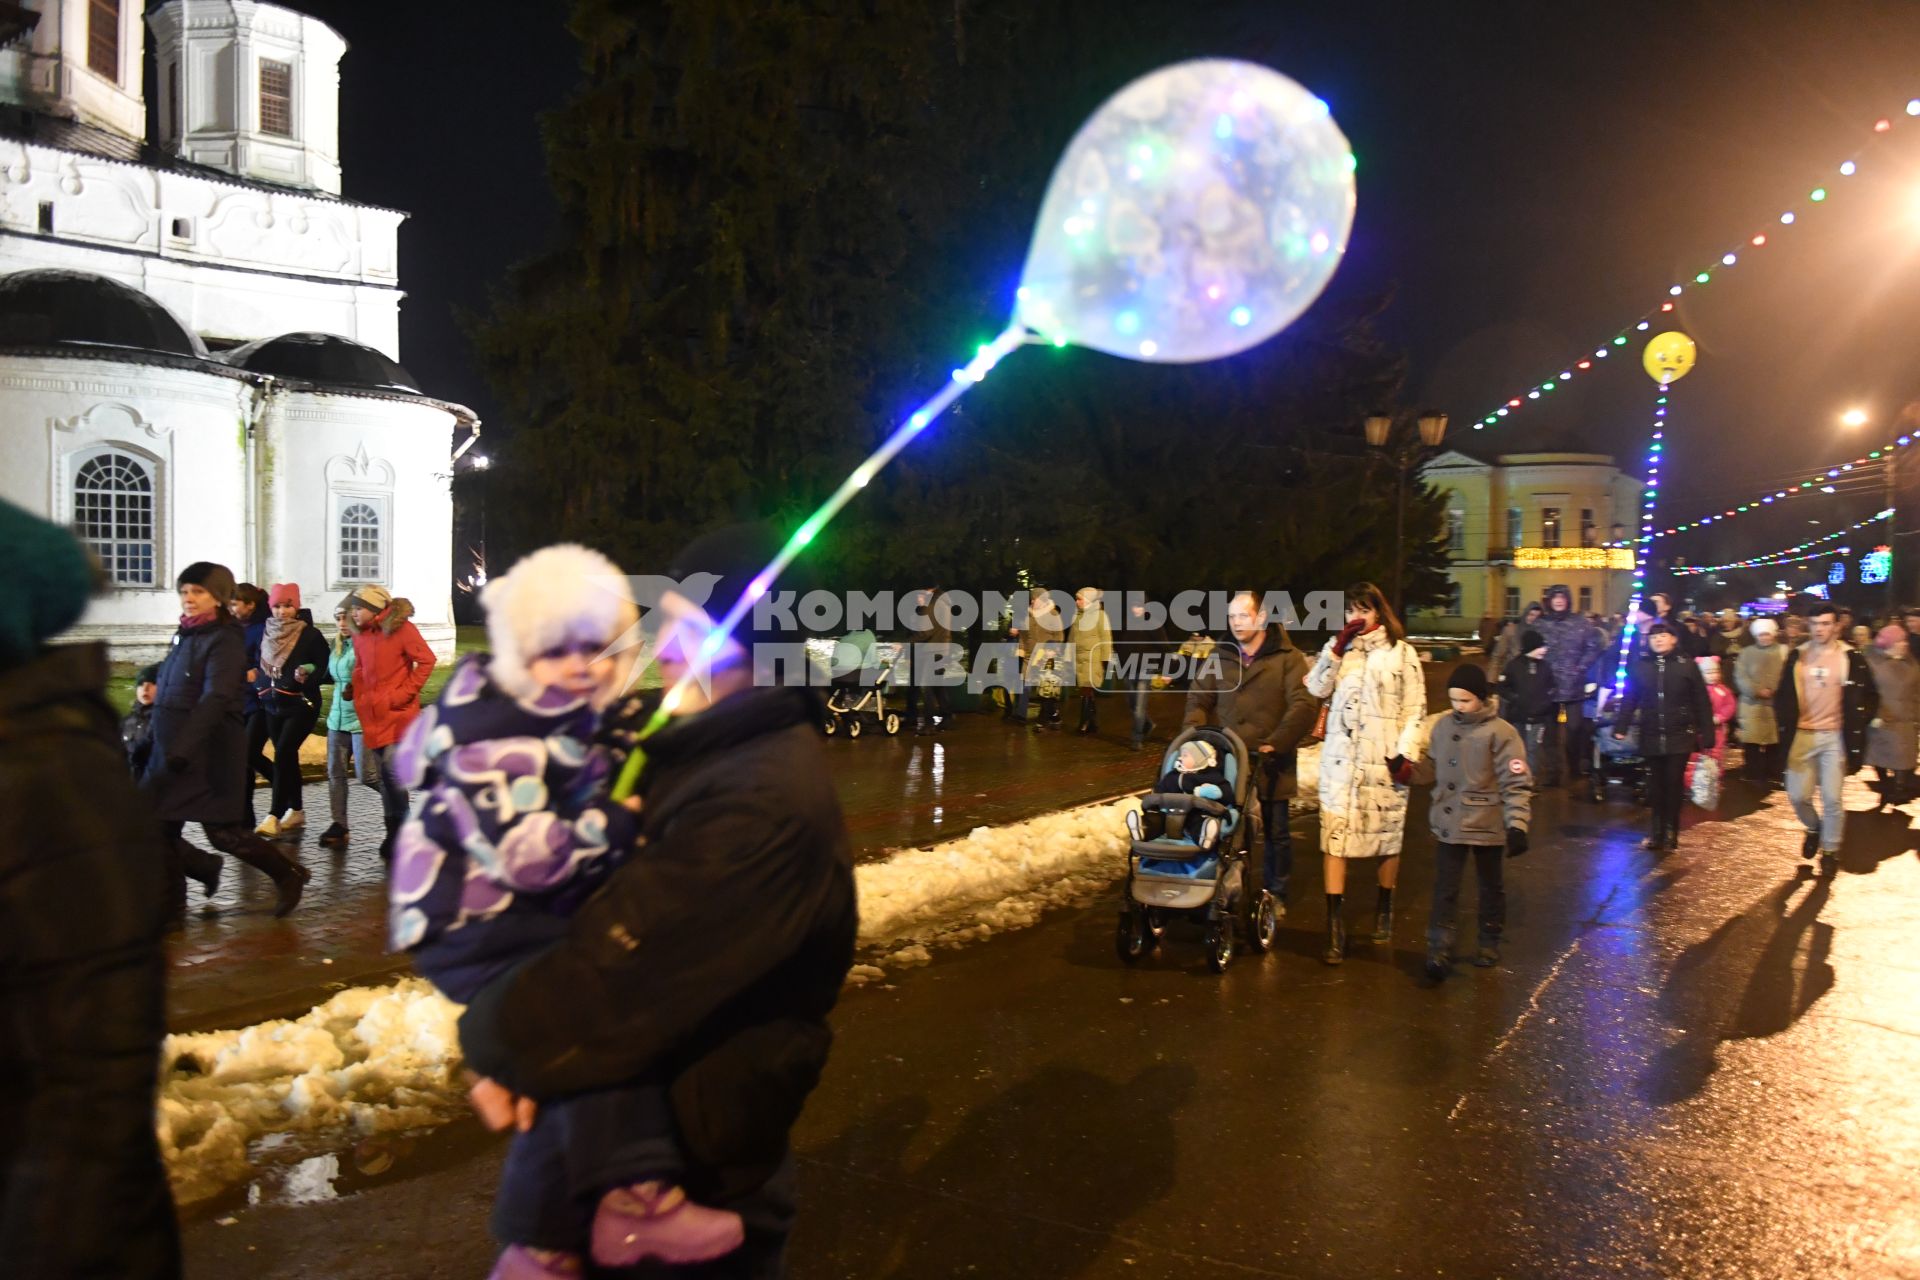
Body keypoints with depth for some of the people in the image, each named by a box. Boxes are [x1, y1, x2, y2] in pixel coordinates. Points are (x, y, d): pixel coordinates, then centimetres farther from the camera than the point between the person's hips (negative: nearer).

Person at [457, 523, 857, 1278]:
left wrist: (498, 1043, -14)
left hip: (702, 1148, -8)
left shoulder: (765, 799, -31)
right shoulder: (693, 745, 0)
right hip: (646, 1096, 8)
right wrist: (511, 1035, -9)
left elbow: (624, 960, -29)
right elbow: (591, 894, 2)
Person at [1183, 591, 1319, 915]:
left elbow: (1305, 705, -12)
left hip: (1271, 764, -3)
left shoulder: (1287, 658, -3)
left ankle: (1276, 894, 23)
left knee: (1276, 832, 8)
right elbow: (1198, 700, 13)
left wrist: (1275, 743, -20)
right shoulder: (1220, 659, 10)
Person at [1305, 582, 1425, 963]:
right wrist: (1338, 645, -9)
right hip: (1341, 757, 2)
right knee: (1335, 832, -5)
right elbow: (1317, 687, -3)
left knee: (1388, 832, 8)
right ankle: (1335, 927, -5)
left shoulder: (1401, 652, 2)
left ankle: (1384, 908, 30)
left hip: (1384, 759, -2)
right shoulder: (1342, 649, 12)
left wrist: (1404, 751, -9)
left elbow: (1415, 707, 0)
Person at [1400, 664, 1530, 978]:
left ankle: (1489, 943, 33)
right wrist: (1407, 771, -7)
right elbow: (1431, 770, 12)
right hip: (1448, 824, 3)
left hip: (1486, 825, -3)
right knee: (1445, 888, 1)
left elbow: (1517, 783, -13)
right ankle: (1439, 949, 4)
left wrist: (1517, 825, -19)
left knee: (1490, 886, 16)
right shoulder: (1440, 725, 2)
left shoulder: (1500, 733, -13)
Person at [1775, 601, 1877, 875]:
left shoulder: (1850, 658, -4)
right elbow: (1783, 696, 10)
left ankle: (1830, 850, 16)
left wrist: (1855, 726, -6)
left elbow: (1869, 698, 2)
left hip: (1835, 737, -2)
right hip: (1802, 735, 3)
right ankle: (1814, 828, 34)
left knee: (1831, 798, -1)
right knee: (1798, 795, 4)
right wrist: (1785, 725, -1)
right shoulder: (1797, 657, 4)